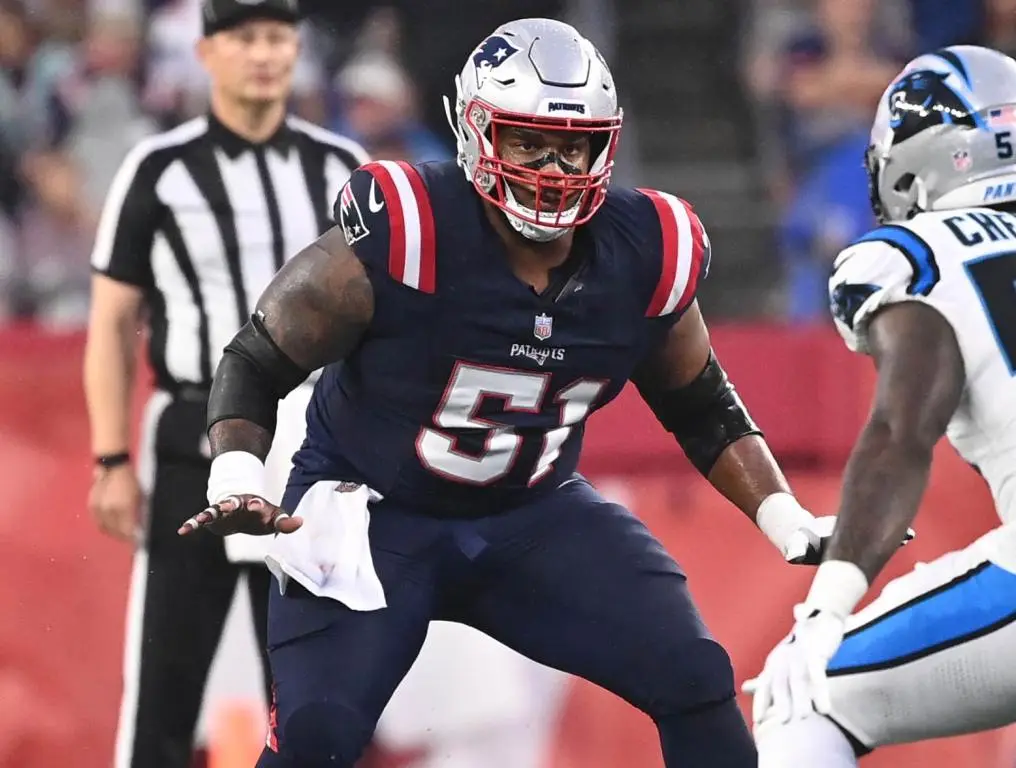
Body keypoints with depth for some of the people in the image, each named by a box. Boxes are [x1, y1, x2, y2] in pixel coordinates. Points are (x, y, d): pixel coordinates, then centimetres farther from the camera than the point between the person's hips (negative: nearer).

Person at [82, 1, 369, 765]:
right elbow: (112, 324, 0)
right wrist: (112, 462, -6)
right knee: (165, 680, -4)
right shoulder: (158, 170, -2)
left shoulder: (343, 169, 7)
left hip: (314, 458, 3)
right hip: (196, 445, -3)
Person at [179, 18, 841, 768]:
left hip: (534, 516, 4)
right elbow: (256, 366, -14)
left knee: (696, 685, -8)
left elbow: (704, 410, 8)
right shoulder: (402, 236, -24)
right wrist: (237, 483, -31)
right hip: (374, 512, -4)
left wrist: (791, 524, -1)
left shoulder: (644, 256, -10)